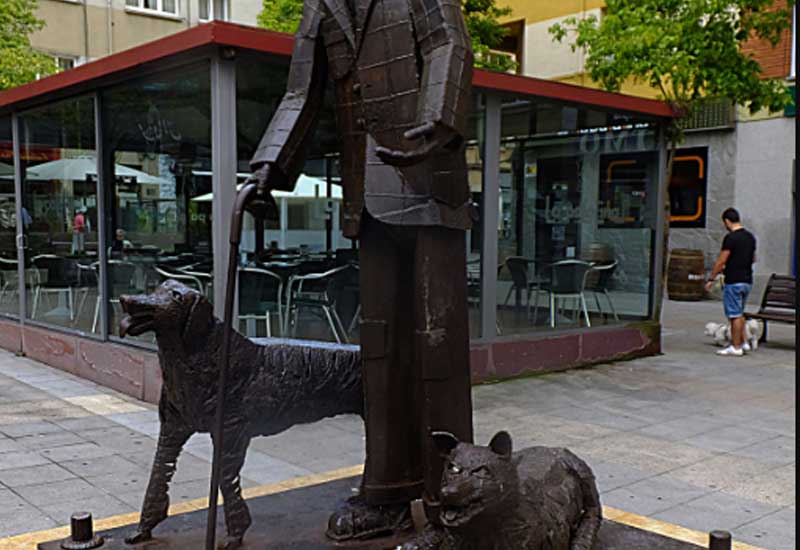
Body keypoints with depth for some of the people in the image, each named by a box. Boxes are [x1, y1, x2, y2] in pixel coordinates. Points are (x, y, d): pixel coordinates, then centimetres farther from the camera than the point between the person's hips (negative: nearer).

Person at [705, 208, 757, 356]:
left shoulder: (730, 238, -16)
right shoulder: (750, 237, 10)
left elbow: (721, 261, -17)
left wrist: (711, 279, -8)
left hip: (734, 282, -8)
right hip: (747, 281, 8)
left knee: (735, 315, -2)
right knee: (739, 313, 20)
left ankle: (736, 347, 3)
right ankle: (743, 343, 22)